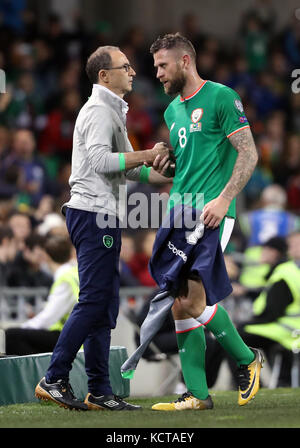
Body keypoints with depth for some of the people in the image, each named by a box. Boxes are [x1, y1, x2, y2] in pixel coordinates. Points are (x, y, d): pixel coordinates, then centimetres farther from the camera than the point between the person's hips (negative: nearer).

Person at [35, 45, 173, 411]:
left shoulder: (113, 111, 23)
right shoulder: (99, 111, -9)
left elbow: (126, 170, 26)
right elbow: (101, 160, -23)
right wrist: (147, 155, -17)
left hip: (101, 217, 11)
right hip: (94, 214, -11)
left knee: (104, 305, 8)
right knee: (93, 301, -12)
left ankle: (99, 392, 8)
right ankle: (53, 380, -11)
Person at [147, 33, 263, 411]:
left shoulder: (221, 97, -5)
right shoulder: (172, 111, 19)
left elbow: (249, 154, -10)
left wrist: (223, 199, -18)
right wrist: (155, 164, 13)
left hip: (210, 214, -8)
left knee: (193, 301, -16)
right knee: (179, 305, 2)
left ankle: (246, 359, 6)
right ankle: (197, 394, 5)